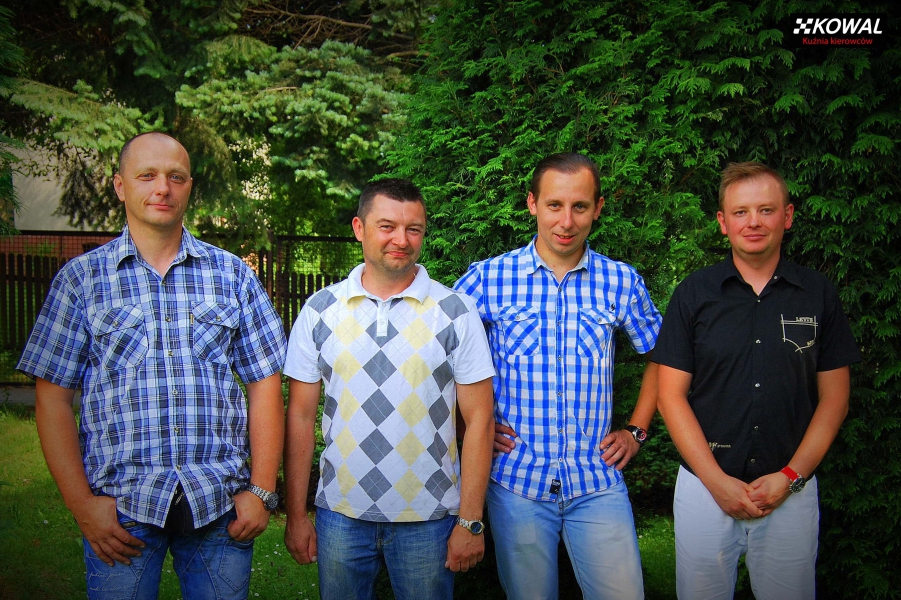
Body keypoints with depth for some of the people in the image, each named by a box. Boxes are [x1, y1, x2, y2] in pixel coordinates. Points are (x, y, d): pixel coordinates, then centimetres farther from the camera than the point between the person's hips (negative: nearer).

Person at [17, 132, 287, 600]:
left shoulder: (233, 275, 7)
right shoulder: (81, 279, 4)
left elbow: (264, 385, 5)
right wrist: (81, 503, -7)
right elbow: (53, 399, 0)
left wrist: (261, 490, -2)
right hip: (120, 507, -1)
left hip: (221, 503, 1)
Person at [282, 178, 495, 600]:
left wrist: (470, 521, -7)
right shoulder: (320, 310, 1)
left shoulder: (455, 311, -3)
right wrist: (296, 515, 2)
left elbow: (478, 419, -3)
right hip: (340, 514, 2)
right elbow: (300, 415, 4)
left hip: (428, 517, -1)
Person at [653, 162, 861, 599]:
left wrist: (790, 476, -7)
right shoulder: (693, 294, -1)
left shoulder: (819, 295, 1)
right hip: (705, 484, 0)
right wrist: (718, 481, -9)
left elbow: (834, 397, 3)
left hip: (792, 491, 1)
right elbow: (671, 395, -3)